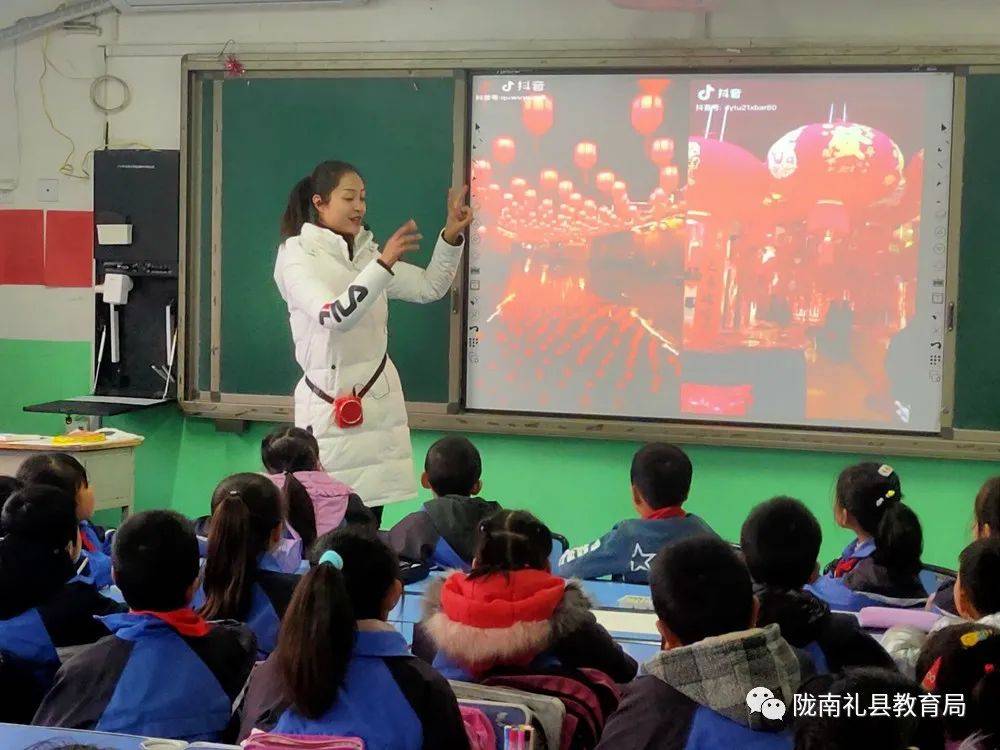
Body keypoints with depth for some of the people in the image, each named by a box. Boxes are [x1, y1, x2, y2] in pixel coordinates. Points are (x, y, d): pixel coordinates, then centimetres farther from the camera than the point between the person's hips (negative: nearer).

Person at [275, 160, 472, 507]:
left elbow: (430, 287, 14)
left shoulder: (365, 253, 11)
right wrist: (384, 264, -31)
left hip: (378, 399, 6)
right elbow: (335, 316, -23)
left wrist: (451, 235, 0)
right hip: (330, 404, -6)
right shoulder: (297, 255, -8)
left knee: (372, 507, 6)